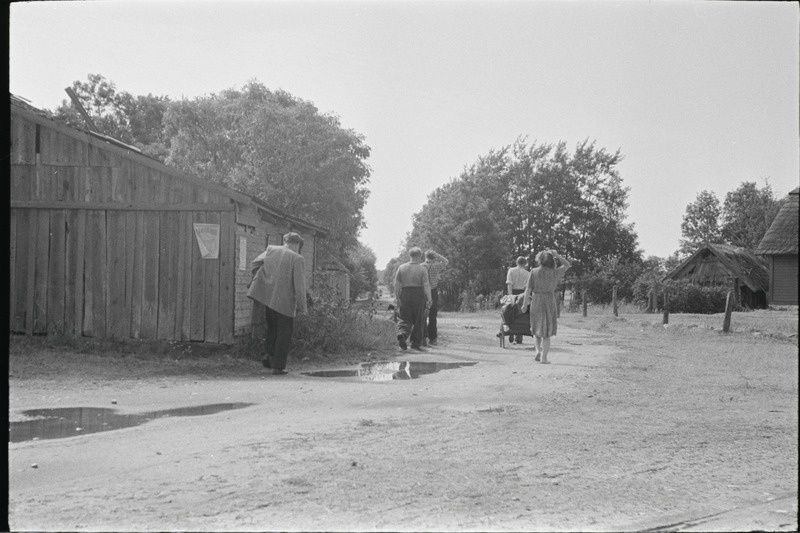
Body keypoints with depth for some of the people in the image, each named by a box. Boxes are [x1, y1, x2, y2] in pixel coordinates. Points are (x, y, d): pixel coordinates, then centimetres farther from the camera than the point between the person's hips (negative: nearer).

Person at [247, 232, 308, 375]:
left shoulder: (271, 249, 5)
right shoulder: (297, 259, -9)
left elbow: (256, 263, 2)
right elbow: (299, 285, -12)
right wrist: (301, 307, -4)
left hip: (267, 298, 5)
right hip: (285, 302, -5)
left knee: (272, 329, 24)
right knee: (284, 334, 8)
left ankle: (269, 355, 11)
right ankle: (278, 366, 9)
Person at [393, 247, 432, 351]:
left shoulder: (401, 267, 4)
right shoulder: (422, 269, -5)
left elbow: (397, 284, 2)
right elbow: (426, 285, -11)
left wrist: (397, 297, 6)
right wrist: (429, 299, -9)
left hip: (405, 294, 3)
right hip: (419, 295, -3)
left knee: (405, 319, 10)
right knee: (418, 321, 8)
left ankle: (402, 334, -17)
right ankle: (416, 344, 10)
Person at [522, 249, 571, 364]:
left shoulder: (534, 272, -5)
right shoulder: (555, 272, -4)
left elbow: (528, 289, -6)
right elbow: (567, 265, 13)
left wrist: (525, 303, 2)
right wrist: (557, 256, 4)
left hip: (536, 302, 0)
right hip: (549, 303, 0)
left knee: (536, 330, 19)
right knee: (546, 333, 7)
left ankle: (538, 350, 0)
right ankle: (544, 358, 2)